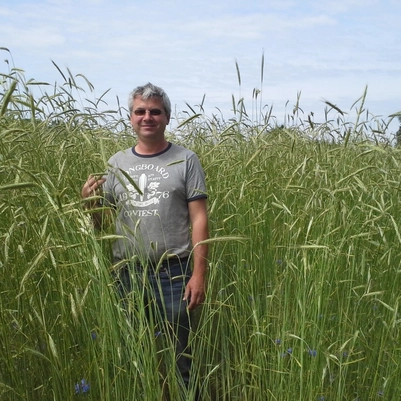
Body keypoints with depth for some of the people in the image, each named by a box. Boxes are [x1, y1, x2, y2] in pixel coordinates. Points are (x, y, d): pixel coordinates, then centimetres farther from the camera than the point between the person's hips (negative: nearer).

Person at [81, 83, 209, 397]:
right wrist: (88, 202, -12)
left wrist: (199, 273, -11)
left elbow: (199, 219, -5)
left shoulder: (185, 160, -1)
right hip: (126, 273, 3)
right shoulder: (117, 163, 7)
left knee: (179, 355, 9)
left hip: (173, 273, -3)